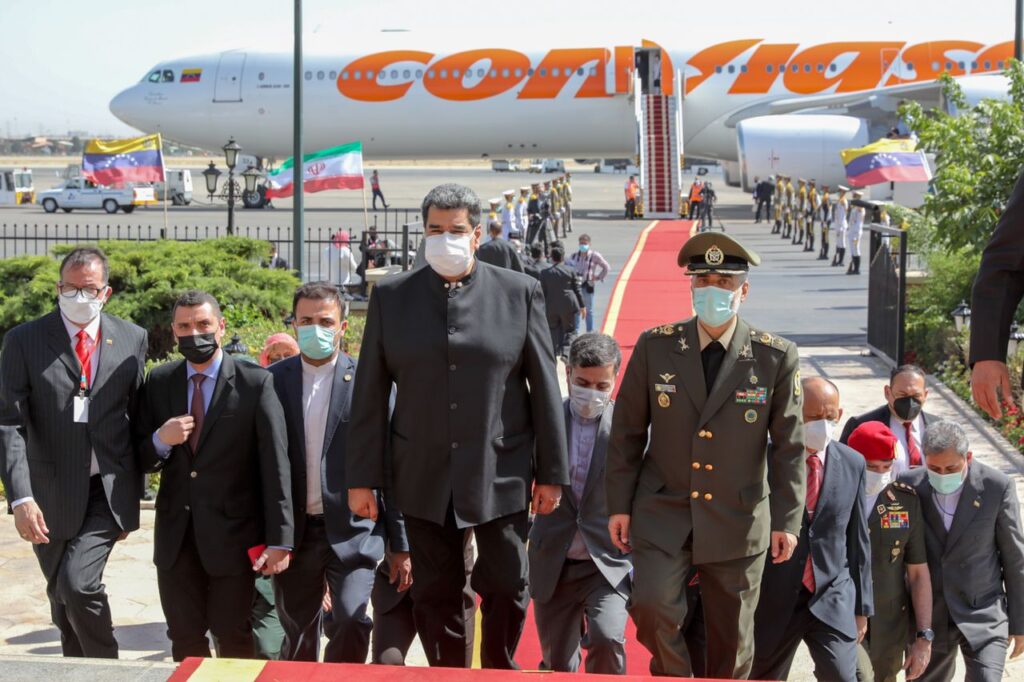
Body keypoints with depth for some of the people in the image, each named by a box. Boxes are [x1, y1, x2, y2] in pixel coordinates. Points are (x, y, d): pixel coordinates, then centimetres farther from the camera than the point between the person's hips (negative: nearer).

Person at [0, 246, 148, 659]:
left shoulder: (132, 339, 3)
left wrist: (133, 498, 10)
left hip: (109, 491, -1)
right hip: (51, 497, 1)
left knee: (78, 582, -18)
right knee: (61, 597, 12)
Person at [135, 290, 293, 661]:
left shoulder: (255, 383, -7)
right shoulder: (158, 382, 5)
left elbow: (275, 465, -10)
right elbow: (140, 460, 9)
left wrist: (280, 539, -16)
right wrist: (160, 441, -15)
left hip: (232, 533, -3)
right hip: (176, 535, 4)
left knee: (233, 638, 6)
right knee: (185, 639, 11)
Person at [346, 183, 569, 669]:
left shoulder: (520, 292, 0)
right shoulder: (391, 296, 3)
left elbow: (544, 387, 2)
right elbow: (370, 392, 3)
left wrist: (551, 472, 1)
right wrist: (362, 478, 1)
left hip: (501, 472, -1)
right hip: (424, 477, 1)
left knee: (507, 586, 4)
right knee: (435, 594, 8)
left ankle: (498, 671, 27)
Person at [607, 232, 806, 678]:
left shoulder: (776, 358, -4)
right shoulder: (654, 347, -2)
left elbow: (789, 446, 0)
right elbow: (628, 431, 4)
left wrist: (787, 520, -3)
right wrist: (619, 505, 2)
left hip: (738, 520, 0)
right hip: (662, 512, 0)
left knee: (732, 641, 6)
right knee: (650, 605, -17)